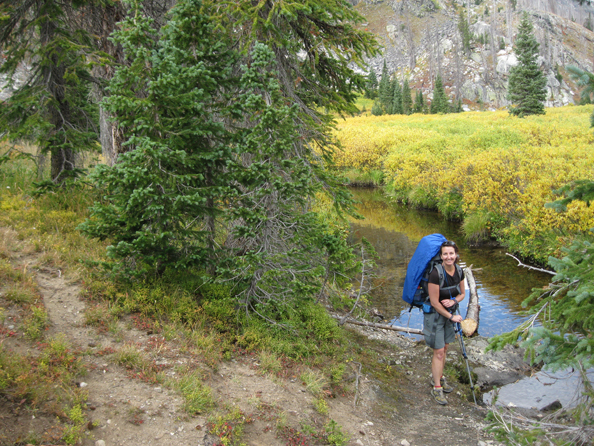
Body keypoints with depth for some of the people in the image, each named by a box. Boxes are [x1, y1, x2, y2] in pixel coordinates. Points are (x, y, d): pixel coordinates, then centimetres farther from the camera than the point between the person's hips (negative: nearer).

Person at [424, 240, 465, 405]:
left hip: (449, 312, 6)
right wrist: (451, 317, -13)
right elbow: (434, 302, -21)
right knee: (438, 352, -2)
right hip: (435, 315, -6)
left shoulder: (459, 271, -5)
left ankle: (438, 377, 37)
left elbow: (462, 294, 8)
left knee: (444, 349, 17)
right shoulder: (436, 274, -26)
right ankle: (437, 388, 10)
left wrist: (453, 301, -14)